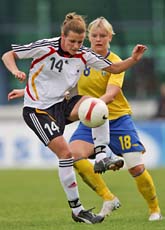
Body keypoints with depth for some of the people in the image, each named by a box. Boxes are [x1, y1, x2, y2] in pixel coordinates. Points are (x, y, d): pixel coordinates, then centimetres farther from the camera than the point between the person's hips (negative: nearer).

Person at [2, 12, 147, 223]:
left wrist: (133, 59, -13)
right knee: (65, 152, -16)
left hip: (60, 104, 5)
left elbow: (114, 68, 5)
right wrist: (15, 71, -29)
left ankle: (101, 157, -19)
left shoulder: (84, 55, -2)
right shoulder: (44, 47, -16)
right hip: (37, 109, -5)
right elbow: (8, 55, -9)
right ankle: (76, 210, -7)